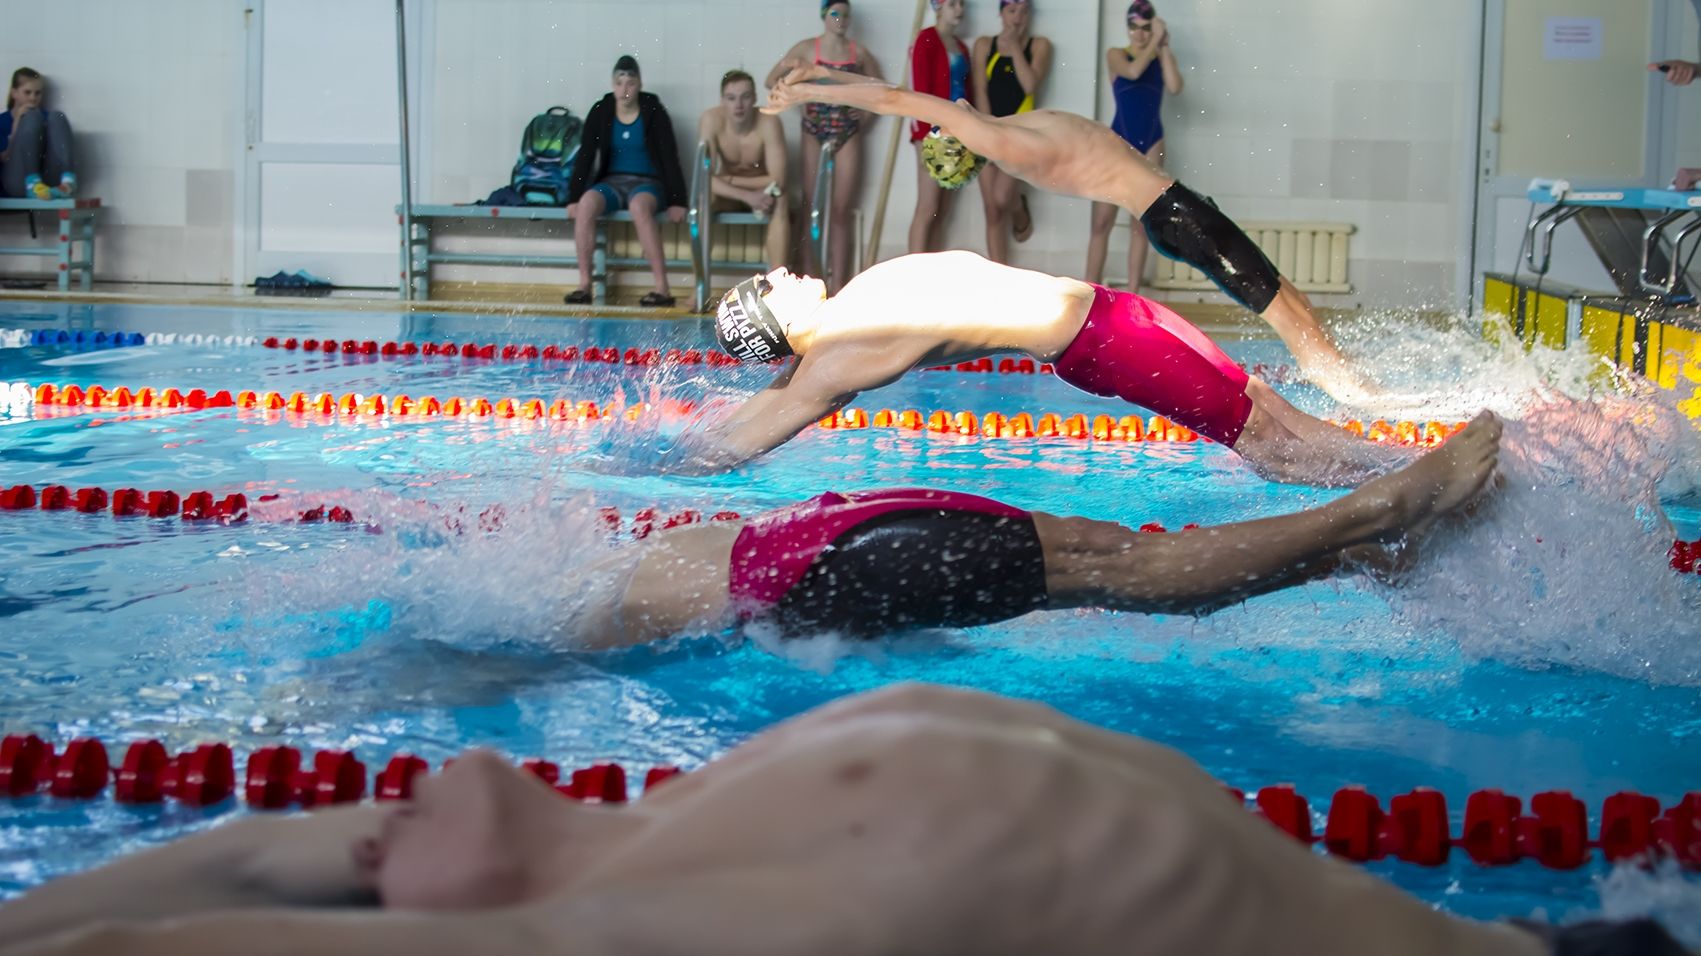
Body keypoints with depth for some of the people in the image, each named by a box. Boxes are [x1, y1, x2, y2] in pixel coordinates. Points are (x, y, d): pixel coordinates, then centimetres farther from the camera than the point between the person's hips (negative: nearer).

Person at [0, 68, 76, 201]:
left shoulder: (46, 116, 24)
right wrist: (17, 125, -3)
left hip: (47, 180, 3)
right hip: (17, 183, -2)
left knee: (56, 117, -13)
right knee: (32, 117, -16)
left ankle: (67, 182, -36)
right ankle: (32, 184, -37)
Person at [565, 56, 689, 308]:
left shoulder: (654, 113, -3)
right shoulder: (600, 112, 3)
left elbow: (670, 156, -4)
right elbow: (585, 156, 3)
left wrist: (677, 201, -10)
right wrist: (574, 198, -5)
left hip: (647, 183, -3)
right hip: (613, 181, 3)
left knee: (639, 206, -38)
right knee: (586, 204, -31)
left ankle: (662, 288, -39)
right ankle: (584, 284, -28)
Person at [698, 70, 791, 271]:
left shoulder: (768, 122, -26)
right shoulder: (711, 119, -22)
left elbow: (777, 181, -29)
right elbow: (706, 178, -26)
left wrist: (729, 180, -23)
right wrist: (747, 196, -38)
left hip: (762, 192, -2)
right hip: (727, 194, 2)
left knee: (779, 203, -34)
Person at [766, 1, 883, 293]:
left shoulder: (859, 52, 7)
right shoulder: (806, 48, 2)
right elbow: (772, 80, 5)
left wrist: (865, 112, 3)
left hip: (848, 135, 1)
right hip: (815, 132, -1)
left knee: (841, 212, -1)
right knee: (815, 210, -2)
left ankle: (838, 286, -2)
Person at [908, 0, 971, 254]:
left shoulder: (960, 46, 16)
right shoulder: (926, 40, -8)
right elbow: (920, 90, -15)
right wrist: (925, 137, -20)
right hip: (934, 131, -8)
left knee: (942, 212, 8)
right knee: (927, 209, -10)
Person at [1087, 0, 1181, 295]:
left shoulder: (1162, 58, 6)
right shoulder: (1116, 54, 1)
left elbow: (1174, 87, -13)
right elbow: (1133, 71, -21)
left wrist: (1164, 47, -10)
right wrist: (1154, 43, -15)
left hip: (1151, 145, 2)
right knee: (1102, 222, -4)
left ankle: (1132, 293, 5)